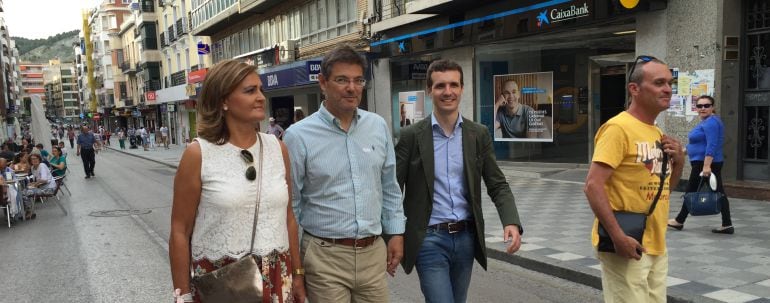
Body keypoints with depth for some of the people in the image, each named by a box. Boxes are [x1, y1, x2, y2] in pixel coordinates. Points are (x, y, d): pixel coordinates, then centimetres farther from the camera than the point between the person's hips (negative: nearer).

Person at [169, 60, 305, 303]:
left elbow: (288, 218, 8)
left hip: (277, 280, 3)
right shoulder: (198, 154, -10)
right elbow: (180, 231, -5)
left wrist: (297, 274, 10)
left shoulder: (278, 148, 2)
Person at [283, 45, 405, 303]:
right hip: (325, 255, -4)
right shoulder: (298, 136, -9)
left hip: (374, 252, 4)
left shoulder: (378, 126, 4)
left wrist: (396, 233, 9)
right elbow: (290, 203, -4)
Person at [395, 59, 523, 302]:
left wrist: (512, 222, -14)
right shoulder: (412, 136, -5)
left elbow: (498, 185, 3)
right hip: (429, 239, -4)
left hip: (466, 237, 4)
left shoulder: (479, 135, 3)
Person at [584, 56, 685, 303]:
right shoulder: (618, 127, -15)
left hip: (656, 246, 9)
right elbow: (593, 186, -21)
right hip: (627, 245, -9)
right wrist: (618, 237, -24)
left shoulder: (658, 133, 11)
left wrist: (678, 162, 2)